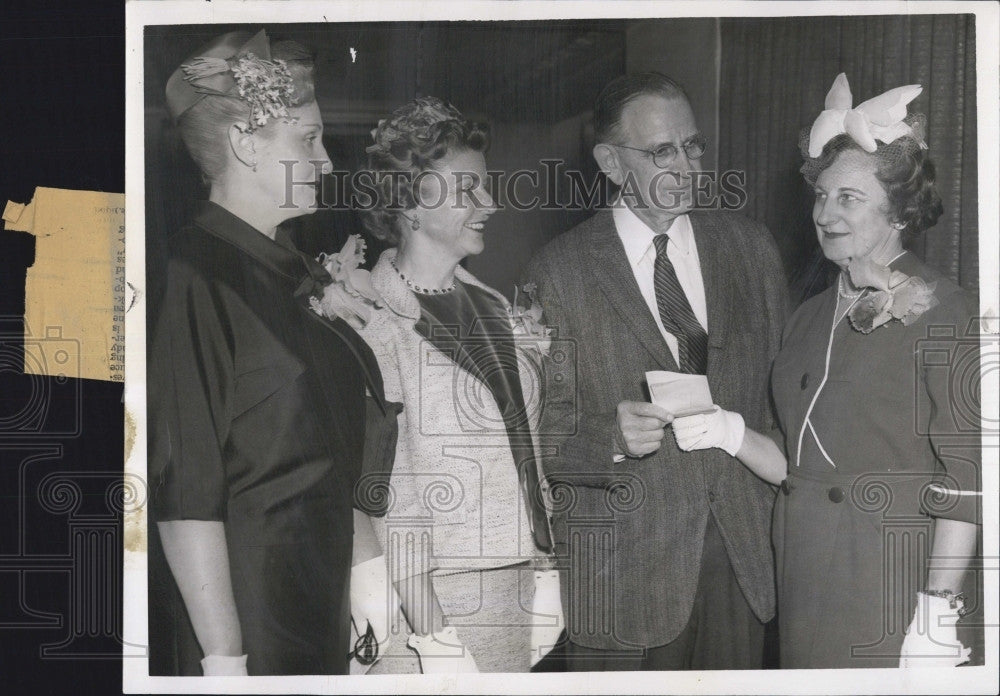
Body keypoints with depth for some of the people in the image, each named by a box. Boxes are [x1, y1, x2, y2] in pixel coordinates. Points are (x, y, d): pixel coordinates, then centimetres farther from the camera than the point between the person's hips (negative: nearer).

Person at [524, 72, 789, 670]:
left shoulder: (751, 247, 8)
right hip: (624, 568, -3)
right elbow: (539, 434, -5)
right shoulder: (559, 271, -5)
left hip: (745, 549, 4)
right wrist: (613, 438, -24)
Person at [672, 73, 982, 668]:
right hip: (806, 585, 6)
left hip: (891, 591, -6)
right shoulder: (813, 316, 13)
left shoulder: (944, 312, -7)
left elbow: (963, 484, -12)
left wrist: (938, 616, -17)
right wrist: (733, 434, -3)